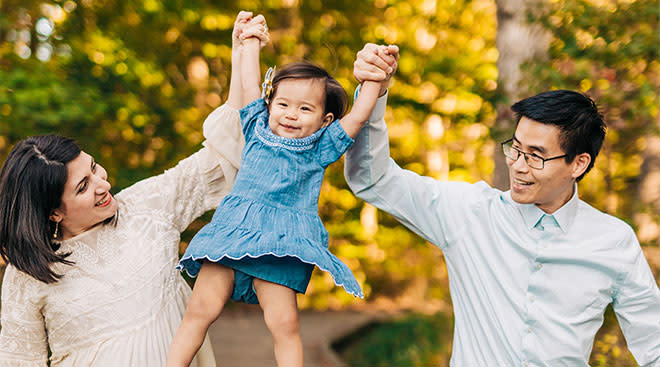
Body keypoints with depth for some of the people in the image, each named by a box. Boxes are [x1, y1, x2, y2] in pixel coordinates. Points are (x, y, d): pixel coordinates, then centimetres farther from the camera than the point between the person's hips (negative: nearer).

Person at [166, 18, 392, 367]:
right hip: (232, 233, 2)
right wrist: (251, 42, 31)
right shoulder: (258, 130, 17)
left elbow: (359, 115, 8)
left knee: (284, 322, -13)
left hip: (281, 246, -2)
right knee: (201, 307, -7)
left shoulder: (321, 147, 12)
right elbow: (250, 84, 22)